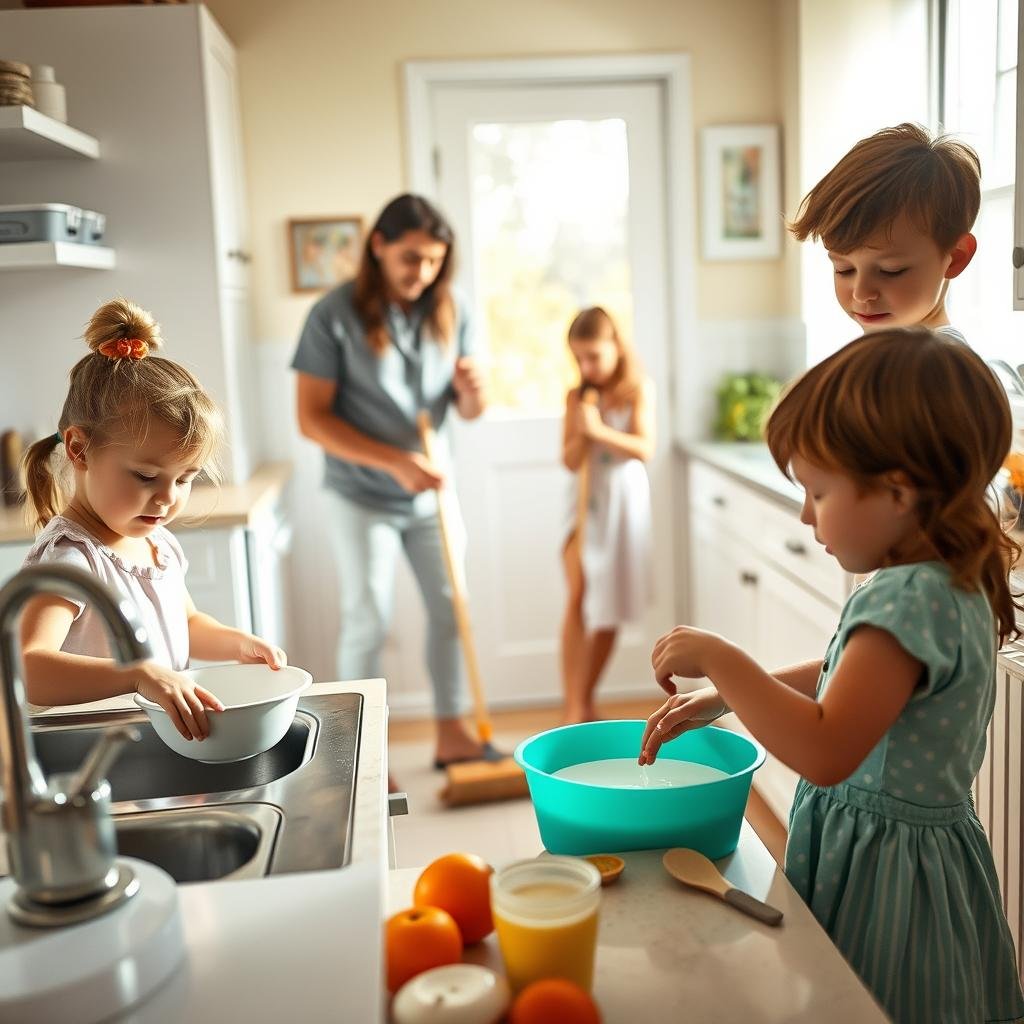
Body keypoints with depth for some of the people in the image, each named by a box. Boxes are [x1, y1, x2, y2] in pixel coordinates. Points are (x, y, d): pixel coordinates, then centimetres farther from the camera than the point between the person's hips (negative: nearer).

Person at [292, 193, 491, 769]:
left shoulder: (452, 311, -4)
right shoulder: (335, 315, -15)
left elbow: (469, 412, 2)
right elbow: (313, 419, -16)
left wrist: (474, 391, -22)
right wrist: (395, 462, -24)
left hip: (432, 491, 4)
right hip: (363, 498, -4)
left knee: (451, 609, 9)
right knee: (368, 624, 2)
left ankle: (452, 735, 24)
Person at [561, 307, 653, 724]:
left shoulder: (639, 390, -2)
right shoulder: (576, 397, 1)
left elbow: (645, 449, -12)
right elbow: (569, 461, -1)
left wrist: (600, 430, -22)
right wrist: (582, 432, -18)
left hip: (624, 505, 0)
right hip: (585, 503, 0)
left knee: (610, 609, 7)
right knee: (578, 599, -15)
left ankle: (586, 702, 21)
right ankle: (573, 709, -15)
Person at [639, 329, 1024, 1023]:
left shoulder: (907, 602, -27)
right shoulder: (949, 585, 4)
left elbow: (826, 752, -35)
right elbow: (844, 680, 18)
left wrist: (720, 659, -27)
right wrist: (722, 696, 11)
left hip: (883, 872, -9)